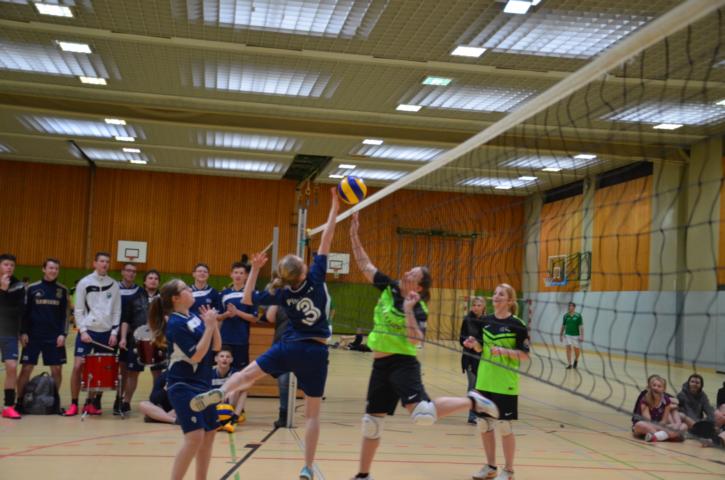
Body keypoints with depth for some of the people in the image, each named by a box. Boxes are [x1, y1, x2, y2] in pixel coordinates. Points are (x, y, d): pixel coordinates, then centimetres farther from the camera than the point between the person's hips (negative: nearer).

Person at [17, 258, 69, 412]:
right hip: (33, 336, -1)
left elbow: (65, 314, 6)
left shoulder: (63, 290, 6)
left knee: (56, 370, 2)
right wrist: (23, 332, -4)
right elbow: (25, 312, 4)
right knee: (26, 369, -1)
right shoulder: (32, 288, 2)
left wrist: (63, 334, -4)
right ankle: (19, 401, 9)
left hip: (55, 337, 1)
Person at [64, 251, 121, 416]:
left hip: (106, 332, 2)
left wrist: (114, 332, -2)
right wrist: (83, 331, -10)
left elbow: (117, 311, 7)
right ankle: (74, 404, 2)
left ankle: (91, 402, 15)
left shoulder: (114, 285, 6)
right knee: (78, 366, -8)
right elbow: (78, 310, -1)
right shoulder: (84, 283, 0)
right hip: (87, 330, -2)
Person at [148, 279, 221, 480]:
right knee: (195, 437, -16)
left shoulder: (194, 317, 6)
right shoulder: (176, 324, -16)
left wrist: (213, 323, -6)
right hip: (183, 386, -8)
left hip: (202, 384, 8)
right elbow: (196, 356, -20)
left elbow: (216, 346, 8)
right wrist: (209, 326, -19)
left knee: (209, 434, 14)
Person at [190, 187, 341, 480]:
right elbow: (325, 242, -6)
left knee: (248, 373, 11)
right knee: (312, 413, 5)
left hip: (290, 347, 1)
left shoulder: (281, 293, -3)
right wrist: (334, 209, -3)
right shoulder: (315, 279, -8)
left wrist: (255, 269, 8)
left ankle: (219, 393, -21)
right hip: (316, 352, -1)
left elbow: (248, 299, 9)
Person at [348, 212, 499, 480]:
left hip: (403, 364, -6)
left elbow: (415, 340, -23)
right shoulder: (388, 288, 4)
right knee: (372, 420, 10)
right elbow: (364, 264, 6)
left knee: (422, 414, -24)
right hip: (380, 365, 6)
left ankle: (472, 401, -2)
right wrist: (354, 235, 0)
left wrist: (409, 310, -25)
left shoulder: (419, 309, -11)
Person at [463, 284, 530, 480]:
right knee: (484, 425, 11)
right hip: (484, 381, 5)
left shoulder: (517, 324, -9)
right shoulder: (485, 321, 6)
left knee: (504, 427, 1)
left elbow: (524, 354, -10)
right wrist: (474, 344, -6)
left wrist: (504, 351, -24)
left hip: (505, 384, -5)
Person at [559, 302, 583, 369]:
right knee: (568, 348, -7)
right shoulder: (566, 315, 2)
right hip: (568, 335, 2)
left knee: (577, 350, 6)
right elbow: (563, 326, 11)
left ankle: (576, 360, 36)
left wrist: (581, 335, -16)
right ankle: (569, 364, -2)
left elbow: (581, 326, -10)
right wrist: (561, 334, 12)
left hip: (576, 335, -2)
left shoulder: (578, 315, -7)